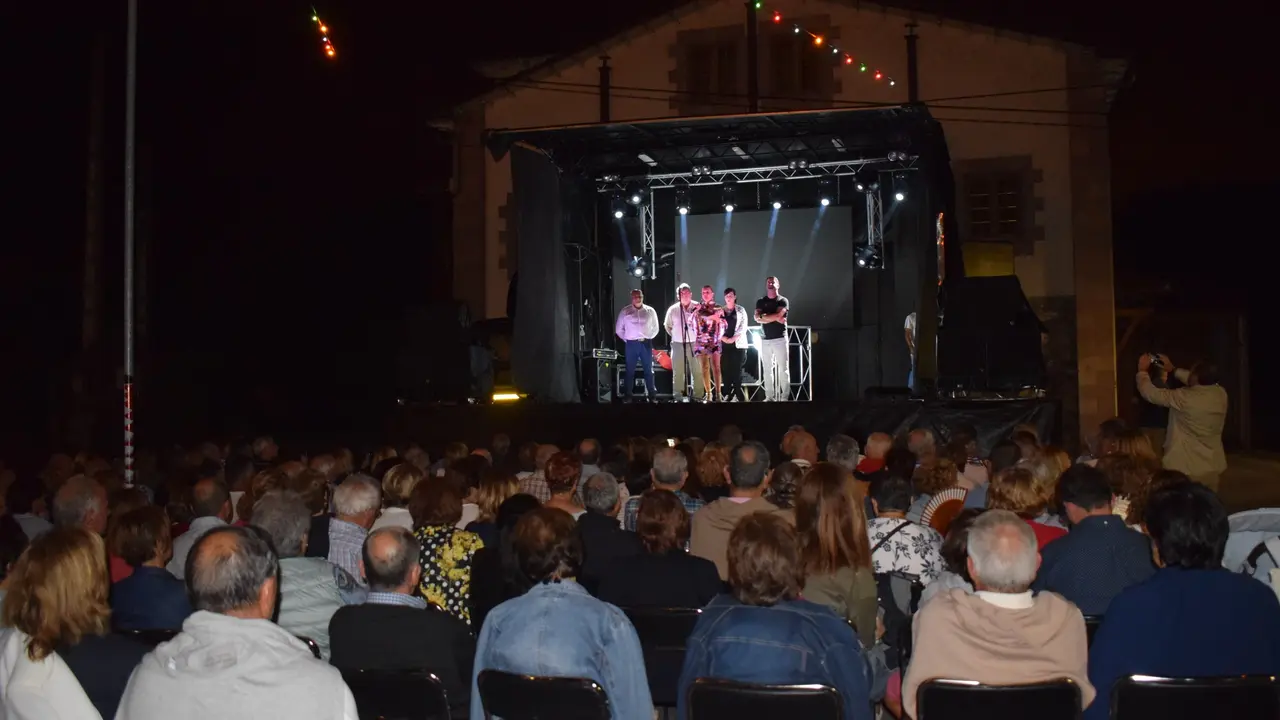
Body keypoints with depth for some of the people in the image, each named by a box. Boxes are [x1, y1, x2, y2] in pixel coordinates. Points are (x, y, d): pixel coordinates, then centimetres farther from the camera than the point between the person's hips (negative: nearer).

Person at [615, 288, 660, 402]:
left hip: (646, 344, 1)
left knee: (648, 370, 3)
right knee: (629, 371, 2)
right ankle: (629, 396, 8)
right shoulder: (625, 311, 3)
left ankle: (652, 396, 7)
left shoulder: (650, 311, 6)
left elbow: (655, 328, 14)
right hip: (631, 344, -1)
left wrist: (648, 338, 6)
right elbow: (618, 329, 8)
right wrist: (626, 339, 2)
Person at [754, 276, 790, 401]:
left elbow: (778, 315, -14)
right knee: (767, 370, 3)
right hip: (765, 340, 4)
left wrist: (764, 316, -4)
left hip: (780, 339, -3)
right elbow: (757, 318, -4)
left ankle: (785, 397, -6)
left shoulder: (782, 300, 3)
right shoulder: (760, 302, 13)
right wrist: (775, 318, -11)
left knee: (783, 370, -5)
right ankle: (769, 397, 5)